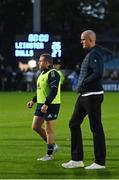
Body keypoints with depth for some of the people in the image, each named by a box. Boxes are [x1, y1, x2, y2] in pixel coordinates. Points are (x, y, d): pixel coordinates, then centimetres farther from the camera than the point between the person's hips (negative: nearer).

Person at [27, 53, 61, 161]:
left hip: (51, 105, -10)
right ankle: (53, 145, 23)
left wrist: (46, 104, -29)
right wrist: (33, 101, 21)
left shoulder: (53, 73, -15)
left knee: (49, 130, -3)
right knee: (35, 127, 10)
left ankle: (49, 154, 6)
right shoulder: (43, 73, 16)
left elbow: (54, 90, -24)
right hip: (41, 104, 10)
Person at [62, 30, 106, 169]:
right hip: (84, 95, 11)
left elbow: (98, 74, -26)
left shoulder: (95, 54, -14)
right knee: (74, 124, 11)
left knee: (96, 128, -5)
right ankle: (77, 159, 15)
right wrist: (82, 85, 11)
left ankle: (100, 162, 1)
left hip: (93, 95, -11)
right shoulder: (89, 54, 17)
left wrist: (84, 83, -18)